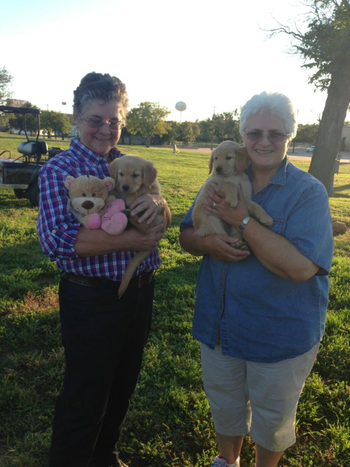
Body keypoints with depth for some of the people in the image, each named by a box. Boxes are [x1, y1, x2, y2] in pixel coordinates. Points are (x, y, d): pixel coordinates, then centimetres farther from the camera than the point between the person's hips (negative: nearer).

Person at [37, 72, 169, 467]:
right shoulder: (58, 170, -10)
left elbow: (160, 218, 5)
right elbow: (56, 241, -22)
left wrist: (157, 201, -20)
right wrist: (130, 241, -25)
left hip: (140, 292, 7)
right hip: (93, 299, -6)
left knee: (123, 387, 24)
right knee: (85, 398, 10)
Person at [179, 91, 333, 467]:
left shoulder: (308, 192, -16)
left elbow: (300, 266, -28)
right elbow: (186, 235, 3)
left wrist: (243, 221, -27)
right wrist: (207, 243, -20)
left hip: (280, 334, -4)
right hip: (219, 323, 5)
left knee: (272, 414, 20)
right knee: (224, 401, 25)